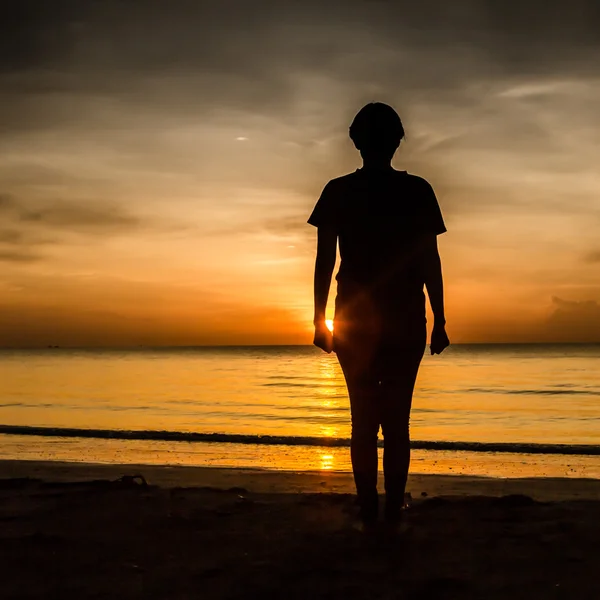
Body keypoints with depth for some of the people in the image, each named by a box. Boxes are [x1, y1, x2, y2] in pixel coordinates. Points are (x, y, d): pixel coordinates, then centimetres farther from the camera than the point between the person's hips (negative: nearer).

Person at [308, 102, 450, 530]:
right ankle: (394, 514, 5)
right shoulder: (417, 191, -1)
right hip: (405, 322, 0)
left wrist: (320, 321, 4)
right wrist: (440, 321, 4)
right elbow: (430, 263, -1)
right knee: (397, 421, 7)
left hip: (355, 320, 0)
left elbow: (325, 261, -1)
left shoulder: (338, 192, -1)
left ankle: (369, 514, 5)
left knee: (363, 419, 6)